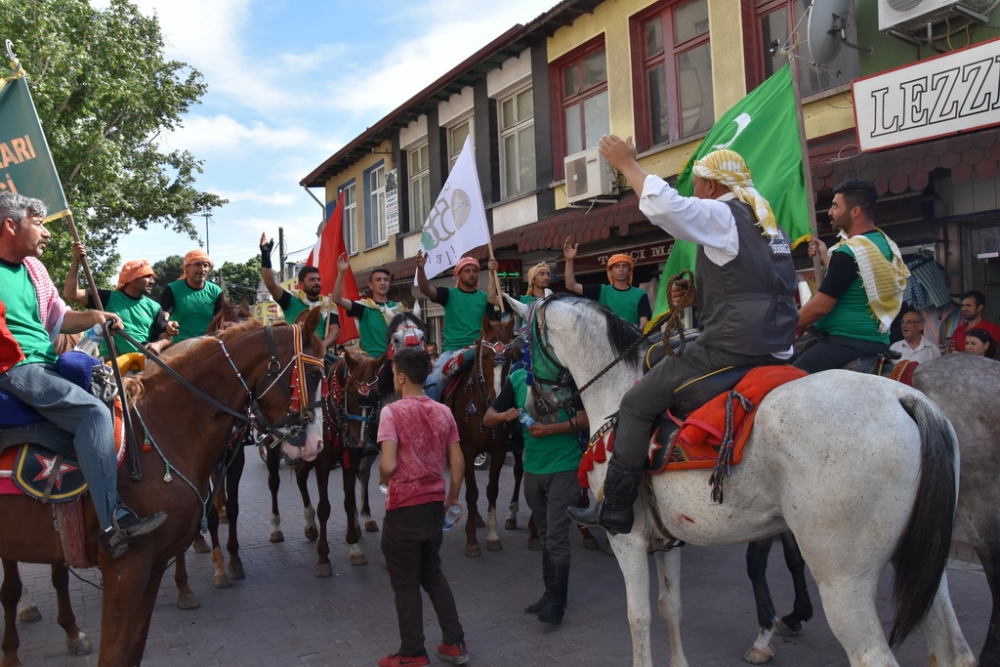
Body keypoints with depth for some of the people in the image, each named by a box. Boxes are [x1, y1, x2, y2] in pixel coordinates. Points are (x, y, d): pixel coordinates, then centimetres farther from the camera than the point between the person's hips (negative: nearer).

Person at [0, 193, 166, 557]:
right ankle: (113, 523, -30)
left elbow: (59, 318, 20)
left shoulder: (33, 268, 17)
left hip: (47, 364, 9)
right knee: (95, 411, -26)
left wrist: (93, 317, 0)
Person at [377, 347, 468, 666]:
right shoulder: (443, 412, 3)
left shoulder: (393, 412, -14)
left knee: (405, 583, 9)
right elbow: (458, 462, 4)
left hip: (403, 507, -6)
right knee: (433, 573, 22)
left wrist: (381, 478, -1)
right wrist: (453, 497, 17)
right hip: (434, 504, 6)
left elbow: (388, 465, -23)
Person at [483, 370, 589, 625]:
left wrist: (550, 429, -27)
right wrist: (504, 416, -20)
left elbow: (586, 418, -18)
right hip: (532, 469, 5)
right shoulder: (517, 378, 1)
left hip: (564, 468, -5)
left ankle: (557, 601, 10)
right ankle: (550, 592, 29)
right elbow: (488, 418, 2)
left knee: (557, 539, -3)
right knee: (545, 535, 16)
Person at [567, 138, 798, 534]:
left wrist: (626, 164, -7)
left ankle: (614, 511, 0)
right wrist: (699, 295, 28)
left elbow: (663, 205, -22)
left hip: (730, 348, -9)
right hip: (776, 350, 10)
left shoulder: (719, 215, -6)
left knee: (637, 404, -1)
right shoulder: (767, 223, 22)